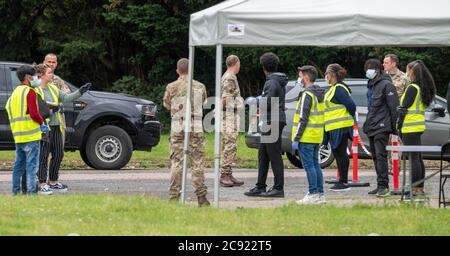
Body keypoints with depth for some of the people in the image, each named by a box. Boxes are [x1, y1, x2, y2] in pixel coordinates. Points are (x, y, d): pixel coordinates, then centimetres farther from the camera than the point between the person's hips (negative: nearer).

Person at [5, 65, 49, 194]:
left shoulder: (15, 92, 17)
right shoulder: (30, 92, -10)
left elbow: (8, 108, 19)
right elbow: (34, 113, -19)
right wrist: (42, 122, -3)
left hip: (18, 135, 8)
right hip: (31, 135, -8)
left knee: (19, 164, 13)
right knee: (31, 164, -8)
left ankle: (16, 190, 16)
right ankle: (31, 191, -11)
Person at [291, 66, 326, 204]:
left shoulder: (307, 95, -16)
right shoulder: (320, 93, 13)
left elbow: (303, 119, -19)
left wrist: (296, 139, -16)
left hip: (307, 136, -9)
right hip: (317, 137, 9)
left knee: (309, 165, -5)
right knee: (315, 164, 13)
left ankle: (313, 194, -6)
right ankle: (320, 194, 14)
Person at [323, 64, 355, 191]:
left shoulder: (339, 89, -15)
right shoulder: (334, 88, 17)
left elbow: (351, 105, -21)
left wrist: (351, 117, -7)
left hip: (340, 127, -10)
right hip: (334, 127, 10)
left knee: (341, 153, -7)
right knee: (338, 153, 12)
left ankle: (344, 182, -4)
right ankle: (342, 181, 17)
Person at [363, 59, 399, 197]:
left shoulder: (386, 84, -11)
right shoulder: (371, 84, 17)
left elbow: (394, 106, -13)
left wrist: (394, 126, -15)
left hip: (381, 126, -9)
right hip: (371, 127, 9)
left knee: (380, 155, -14)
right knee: (375, 156, 10)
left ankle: (383, 185, -16)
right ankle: (381, 186, 15)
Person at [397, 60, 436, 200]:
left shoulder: (412, 88, -13)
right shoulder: (423, 88, 14)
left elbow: (404, 108, -15)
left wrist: (399, 126, -11)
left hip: (410, 127, -9)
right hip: (419, 126, 9)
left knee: (413, 158, -8)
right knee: (418, 158, 12)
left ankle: (415, 189, -9)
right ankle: (420, 188, 16)